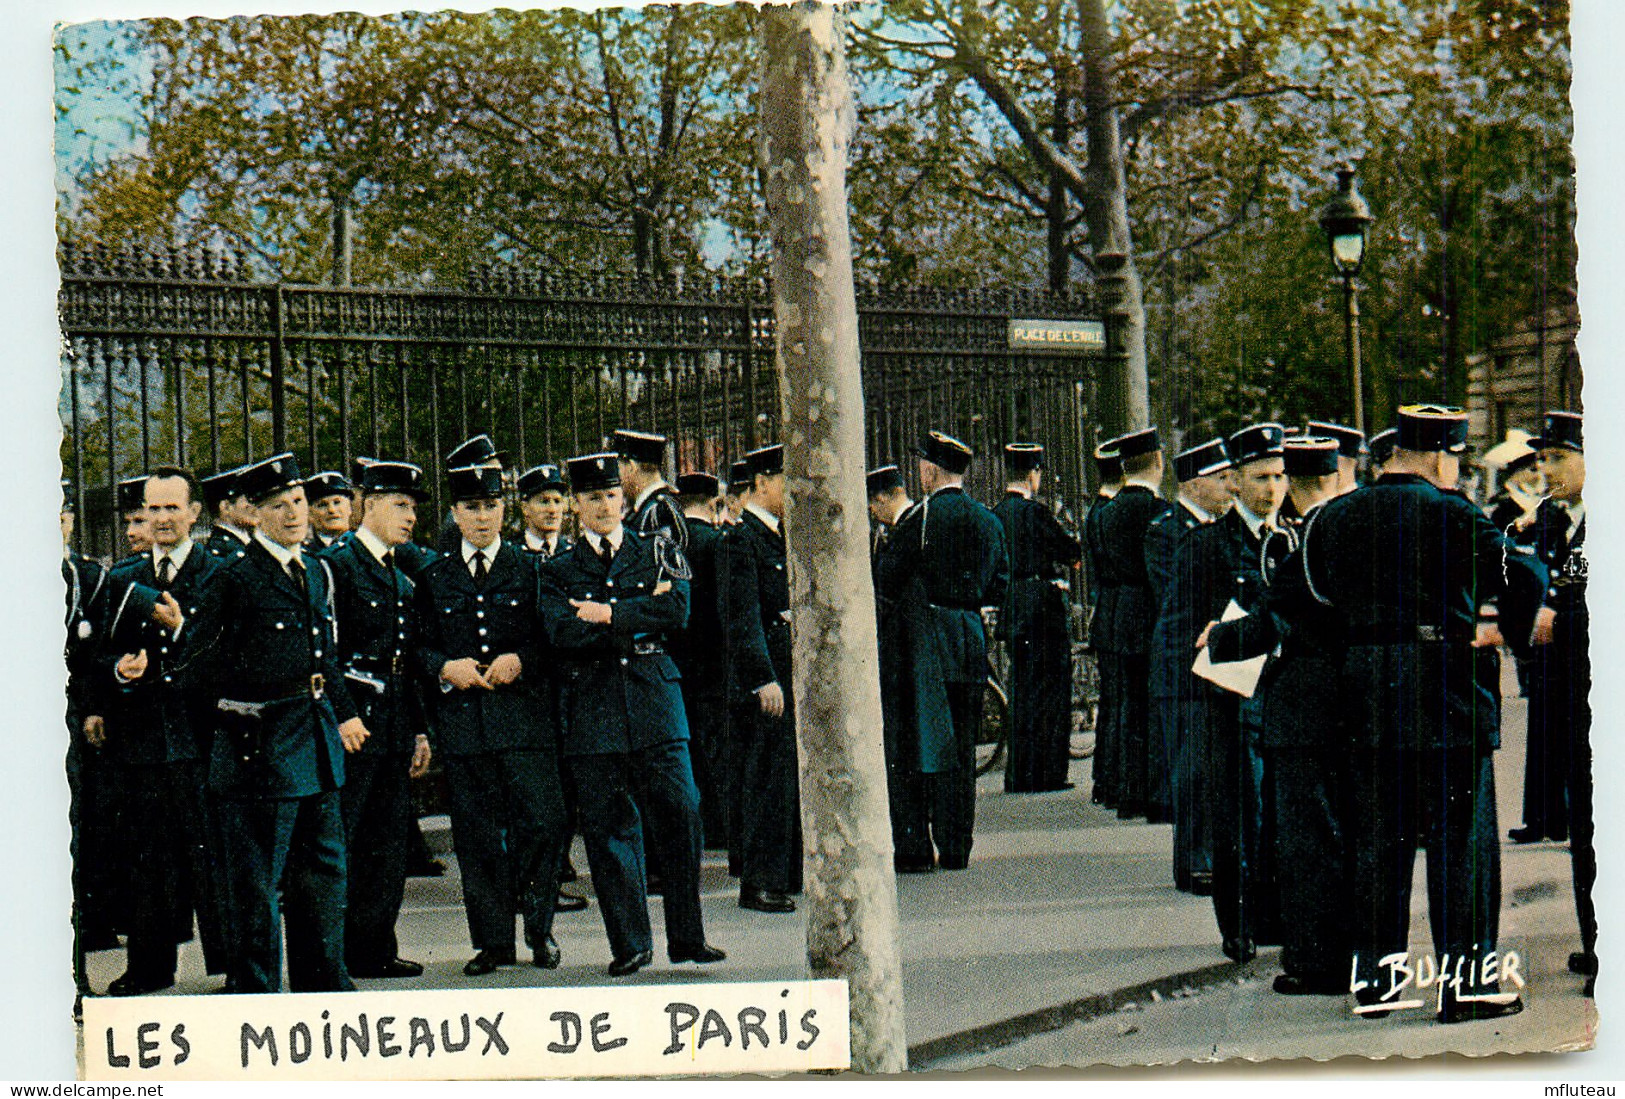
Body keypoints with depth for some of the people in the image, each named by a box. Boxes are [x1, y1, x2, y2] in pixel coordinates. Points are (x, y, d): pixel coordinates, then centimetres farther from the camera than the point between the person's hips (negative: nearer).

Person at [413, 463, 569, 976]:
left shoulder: (530, 569, 8)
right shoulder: (433, 577, 12)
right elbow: (418, 648, 12)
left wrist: (521, 661, -10)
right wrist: (445, 668, -7)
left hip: (524, 716, -1)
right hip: (460, 718, 1)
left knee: (545, 822, -9)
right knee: (477, 836, 2)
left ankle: (538, 924, 10)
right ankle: (493, 939, 11)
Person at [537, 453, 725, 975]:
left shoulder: (658, 552, 12)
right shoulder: (557, 571, 9)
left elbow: (678, 610, -5)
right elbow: (562, 632, -9)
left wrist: (610, 614, -8)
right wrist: (640, 617, -7)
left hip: (653, 697, 0)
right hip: (592, 708, 0)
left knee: (682, 811, -7)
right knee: (607, 826, 0)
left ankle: (687, 936, 3)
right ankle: (629, 943, 9)